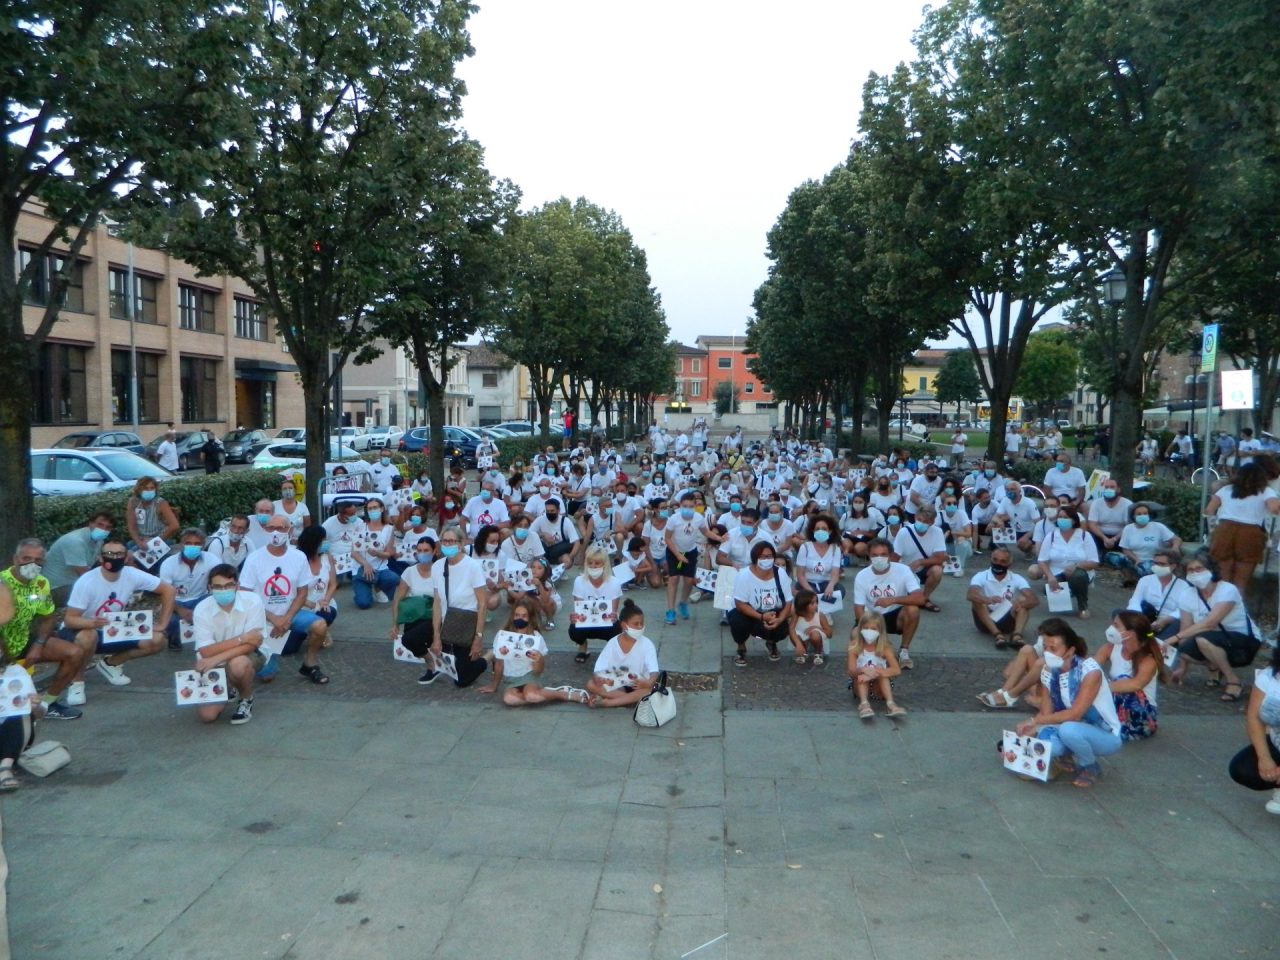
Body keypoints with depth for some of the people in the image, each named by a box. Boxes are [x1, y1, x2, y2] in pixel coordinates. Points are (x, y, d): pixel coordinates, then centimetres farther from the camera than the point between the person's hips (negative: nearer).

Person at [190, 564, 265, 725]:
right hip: (213, 664, 2)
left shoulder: (252, 601, -21)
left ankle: (246, 699, -4)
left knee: (238, 664, -38)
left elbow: (253, 643, -23)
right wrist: (241, 639, -29)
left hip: (248, 657, -2)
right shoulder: (202, 609, -17)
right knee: (207, 715, -12)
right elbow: (206, 652, -21)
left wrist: (217, 658, -31)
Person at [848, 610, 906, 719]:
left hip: (879, 686, 0)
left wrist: (876, 672, -40)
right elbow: (851, 671, -20)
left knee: (882, 672, -28)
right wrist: (862, 670, -42)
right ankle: (864, 703, -43)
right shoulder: (855, 647, -13)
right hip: (861, 685, 0)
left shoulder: (885, 648, -13)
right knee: (862, 674, -29)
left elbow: (897, 670, -25)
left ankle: (890, 703, -39)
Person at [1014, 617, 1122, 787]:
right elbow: (1046, 714, -6)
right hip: (1075, 731, 5)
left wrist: (1035, 721, -28)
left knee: (1068, 729, -36)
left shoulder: (1090, 671, -26)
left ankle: (1091, 768, -5)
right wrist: (1025, 734, -22)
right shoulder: (1048, 673, -7)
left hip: (1106, 737, -4)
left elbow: (1075, 714, -29)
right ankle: (1070, 755, 8)